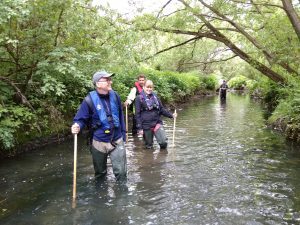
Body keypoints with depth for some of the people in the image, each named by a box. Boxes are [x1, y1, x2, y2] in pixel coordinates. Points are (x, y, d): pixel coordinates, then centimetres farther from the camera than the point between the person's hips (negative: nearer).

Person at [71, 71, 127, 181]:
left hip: (117, 141, 2)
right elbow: (81, 119, -10)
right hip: (99, 142, -2)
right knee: (100, 173, 18)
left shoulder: (115, 96, -3)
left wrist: (123, 133, 11)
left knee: (121, 172, 6)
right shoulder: (90, 100, -15)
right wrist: (77, 126, -32)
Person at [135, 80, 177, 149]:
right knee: (149, 146, 5)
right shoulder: (139, 99, -4)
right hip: (146, 125, -3)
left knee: (164, 142, -8)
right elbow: (138, 114, -6)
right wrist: (139, 128, -10)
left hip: (157, 123, 3)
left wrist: (171, 115, 0)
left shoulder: (155, 97, 8)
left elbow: (162, 109, 13)